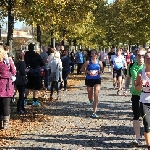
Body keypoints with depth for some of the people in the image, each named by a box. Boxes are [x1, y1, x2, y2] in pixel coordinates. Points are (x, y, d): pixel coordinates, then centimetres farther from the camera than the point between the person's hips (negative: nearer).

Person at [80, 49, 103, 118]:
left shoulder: (99, 62, 1)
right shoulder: (88, 62, -5)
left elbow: (102, 69, 15)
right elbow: (82, 69, 1)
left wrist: (100, 72, -7)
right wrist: (87, 71, -17)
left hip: (97, 80, 0)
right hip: (89, 80, 0)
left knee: (96, 95, -12)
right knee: (90, 96, 12)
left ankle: (94, 112, -10)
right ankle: (91, 99, 54)